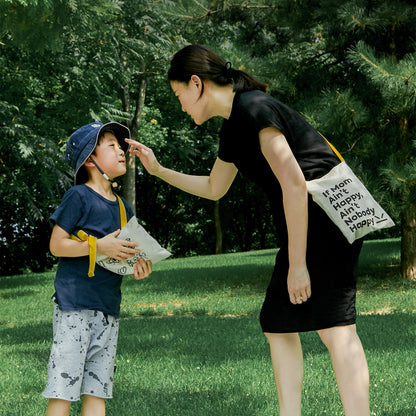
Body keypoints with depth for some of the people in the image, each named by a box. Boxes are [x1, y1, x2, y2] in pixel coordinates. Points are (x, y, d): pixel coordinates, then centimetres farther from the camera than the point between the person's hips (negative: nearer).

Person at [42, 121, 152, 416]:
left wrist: (138, 266, 0)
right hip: (75, 304, -7)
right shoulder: (79, 196, -5)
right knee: (63, 389, -6)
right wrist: (98, 245, -18)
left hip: (108, 307, 7)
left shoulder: (123, 207, 15)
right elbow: (56, 245, -8)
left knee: (97, 390, 6)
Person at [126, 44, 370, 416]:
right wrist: (158, 170, 29)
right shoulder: (233, 127, 16)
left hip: (328, 214, -10)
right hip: (303, 224, 10)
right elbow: (214, 188, 33)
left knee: (335, 325, -16)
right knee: (278, 324, 9)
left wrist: (297, 263, -21)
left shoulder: (254, 108, -15)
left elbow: (294, 182, -22)